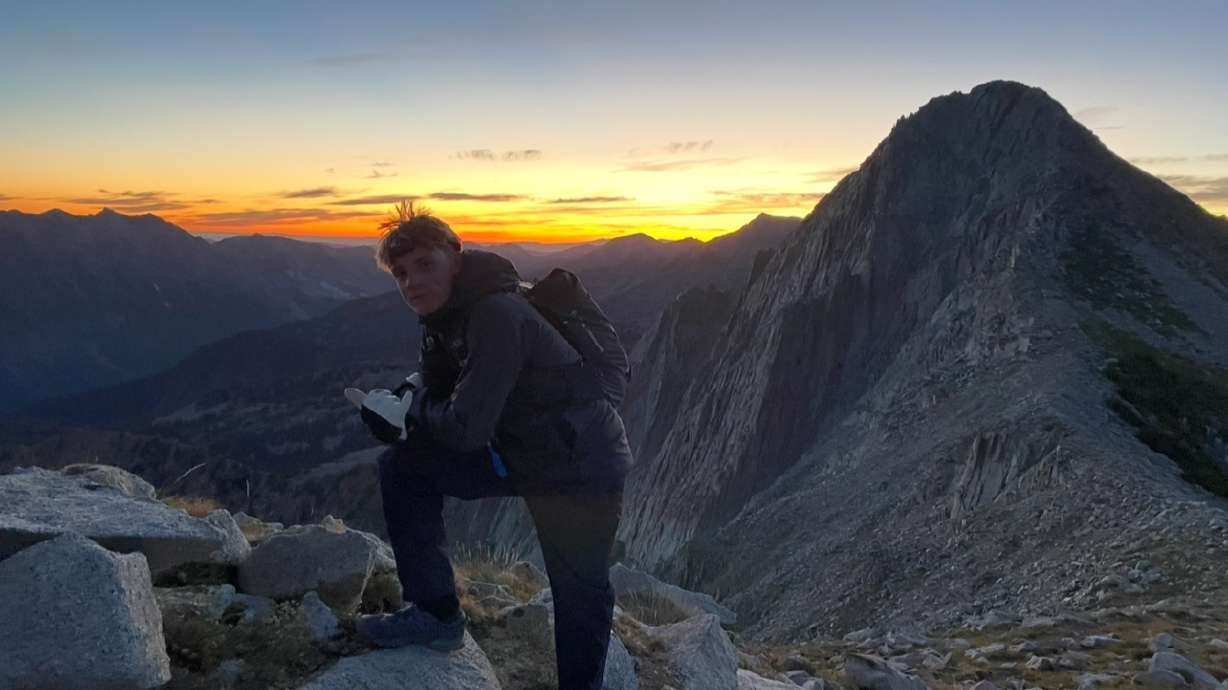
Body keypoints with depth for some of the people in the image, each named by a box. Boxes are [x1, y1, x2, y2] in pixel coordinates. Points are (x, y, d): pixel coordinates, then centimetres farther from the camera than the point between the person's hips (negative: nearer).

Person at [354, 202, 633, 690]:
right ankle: (436, 613, 12)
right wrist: (398, 407, -14)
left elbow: (466, 429, -30)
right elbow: (431, 391, 9)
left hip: (583, 467, -9)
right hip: (518, 453, 9)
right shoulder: (446, 314, 2)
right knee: (403, 465, 3)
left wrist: (413, 407, -11)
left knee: (580, 597, 4)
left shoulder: (496, 314, -28)